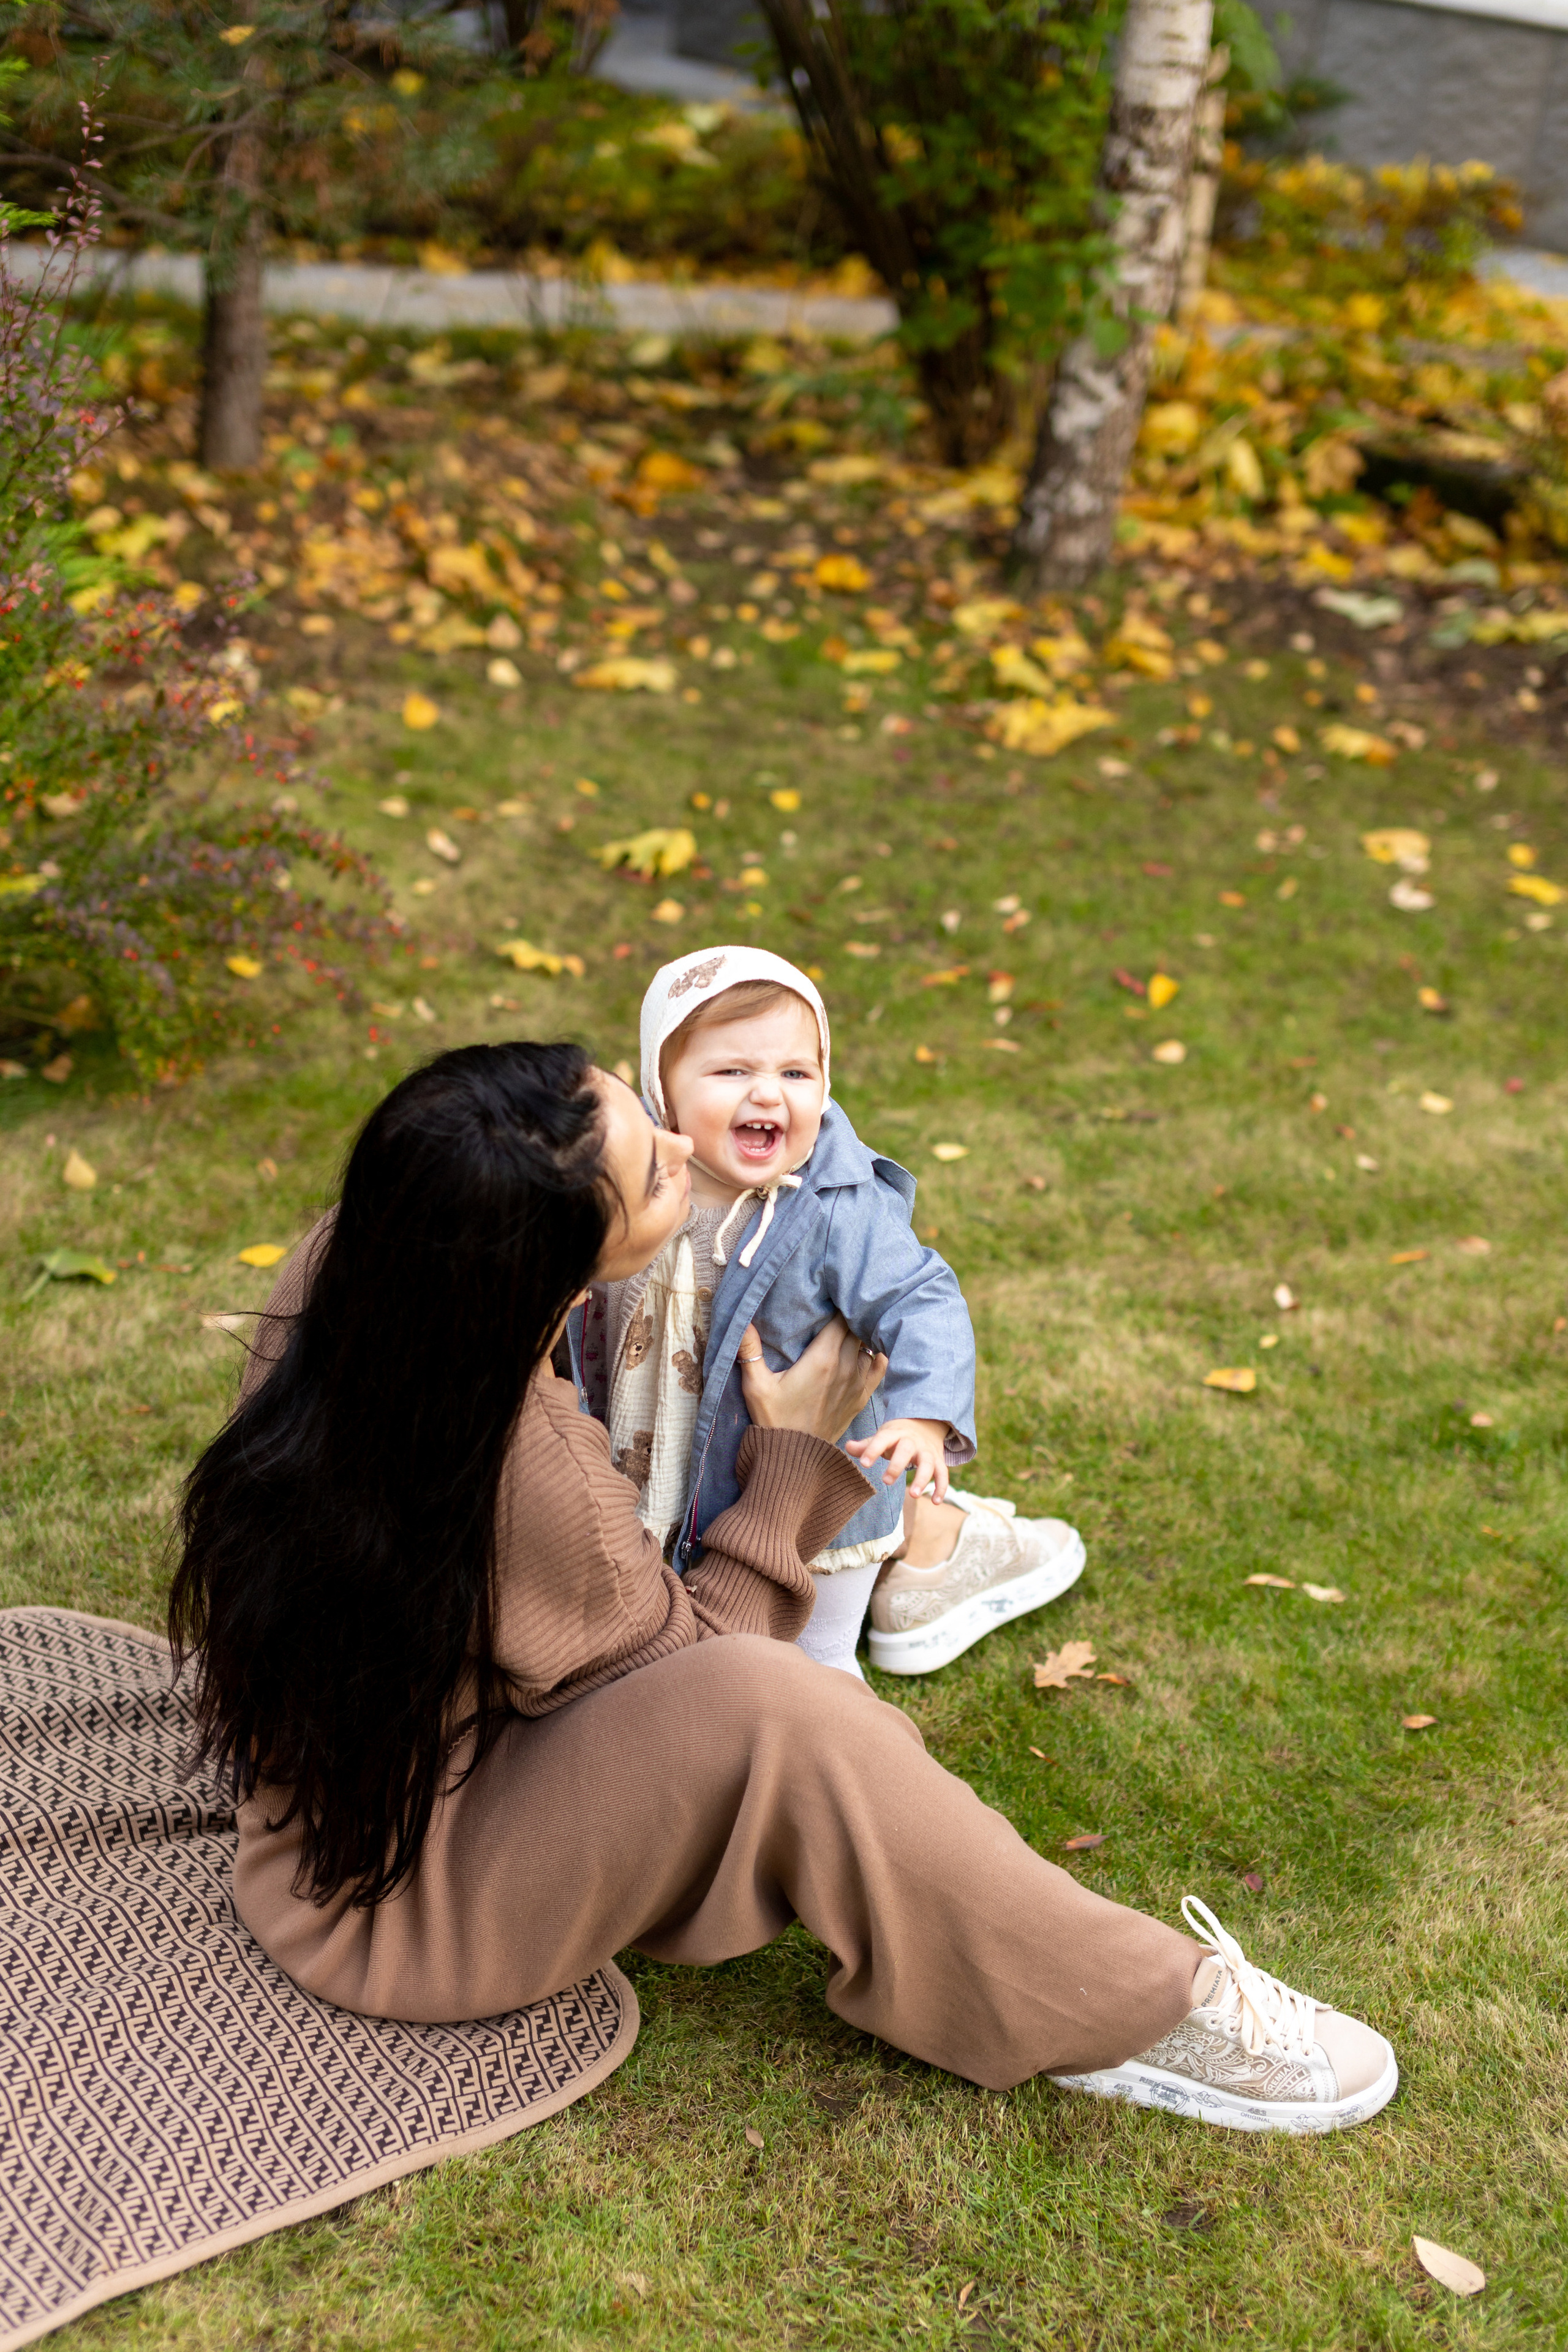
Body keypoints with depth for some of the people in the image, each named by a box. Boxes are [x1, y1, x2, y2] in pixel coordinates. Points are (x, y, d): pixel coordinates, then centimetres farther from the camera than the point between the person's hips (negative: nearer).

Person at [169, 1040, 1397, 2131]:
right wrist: (795, 1454, -6)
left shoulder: (341, 1266, -12)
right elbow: (684, 1662, -15)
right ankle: (1129, 2012, -18)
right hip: (407, 1894, -10)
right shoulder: (529, 1476, -35)